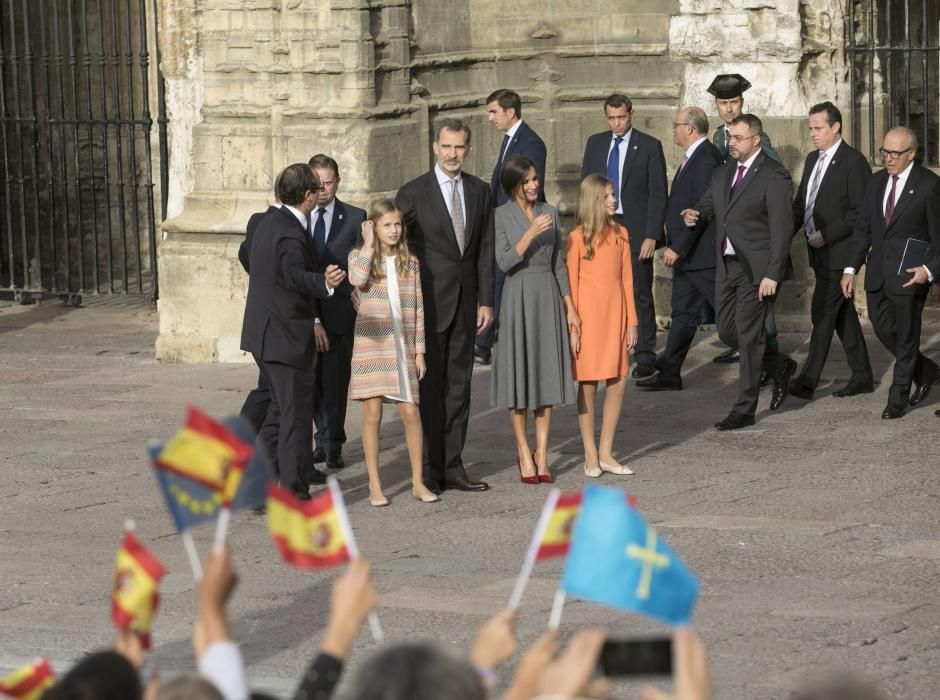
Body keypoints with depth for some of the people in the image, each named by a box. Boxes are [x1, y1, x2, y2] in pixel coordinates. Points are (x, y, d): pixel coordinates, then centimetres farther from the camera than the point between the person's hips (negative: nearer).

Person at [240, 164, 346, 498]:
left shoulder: (271, 222, 10)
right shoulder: (291, 233, -21)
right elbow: (295, 274, -39)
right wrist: (324, 282, -58)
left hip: (264, 331, 10)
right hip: (285, 335, -10)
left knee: (283, 403, 24)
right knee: (297, 410, -5)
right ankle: (293, 490, -4)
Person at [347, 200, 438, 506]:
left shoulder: (409, 262, 10)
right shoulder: (359, 256, 3)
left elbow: (417, 309, 10)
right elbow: (357, 279, -21)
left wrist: (420, 351, 6)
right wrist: (369, 244, -10)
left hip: (402, 346, 2)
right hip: (370, 345, -2)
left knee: (411, 413, -1)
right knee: (372, 414, -2)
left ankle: (418, 482, 10)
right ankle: (375, 486, 4)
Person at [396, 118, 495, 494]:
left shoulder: (479, 191, 9)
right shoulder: (413, 192, -4)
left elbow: (485, 248, 10)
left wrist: (485, 301, 5)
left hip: (465, 303, 4)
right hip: (429, 303, -4)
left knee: (459, 384, 7)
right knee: (430, 385, -2)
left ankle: (452, 466, 12)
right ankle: (431, 469, 3)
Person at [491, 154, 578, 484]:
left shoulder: (549, 213, 9)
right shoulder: (501, 216, -3)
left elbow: (559, 264, 13)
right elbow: (504, 262, -13)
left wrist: (570, 307, 10)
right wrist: (531, 234, -22)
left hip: (548, 297, 4)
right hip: (518, 297, -4)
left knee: (547, 372, 3)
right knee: (520, 373, 0)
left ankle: (542, 453, 8)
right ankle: (524, 452, 10)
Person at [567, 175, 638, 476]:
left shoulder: (620, 234, 7)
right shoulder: (578, 238, -6)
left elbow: (627, 279, 10)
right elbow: (570, 284, -6)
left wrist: (631, 321, 7)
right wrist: (572, 327, -9)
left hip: (615, 314, 4)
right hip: (588, 315, -4)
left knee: (617, 383, 3)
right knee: (588, 385, 1)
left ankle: (606, 454, 12)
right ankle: (590, 455, 10)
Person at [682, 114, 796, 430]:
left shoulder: (773, 176, -12)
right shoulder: (723, 173, 13)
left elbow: (782, 228, -15)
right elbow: (709, 203, 20)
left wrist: (772, 275, -19)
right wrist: (695, 214, -6)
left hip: (756, 270, -8)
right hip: (727, 265, 8)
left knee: (748, 336, -4)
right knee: (727, 331, 10)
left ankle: (744, 409, 3)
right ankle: (779, 367, 32)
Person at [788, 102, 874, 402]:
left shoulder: (853, 162, -12)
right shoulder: (813, 159, 14)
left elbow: (860, 212, -16)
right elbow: (801, 203, 19)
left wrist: (826, 235, -20)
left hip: (839, 251, -9)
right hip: (820, 251, 9)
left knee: (823, 313, -11)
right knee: (842, 313, 14)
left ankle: (807, 381, -12)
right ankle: (862, 377, 22)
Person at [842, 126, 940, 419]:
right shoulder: (877, 181, 9)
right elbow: (863, 227, 11)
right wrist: (851, 268, 4)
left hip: (909, 274, -6)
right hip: (878, 273, 6)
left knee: (906, 336, 3)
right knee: (883, 329, 11)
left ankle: (898, 399, 14)